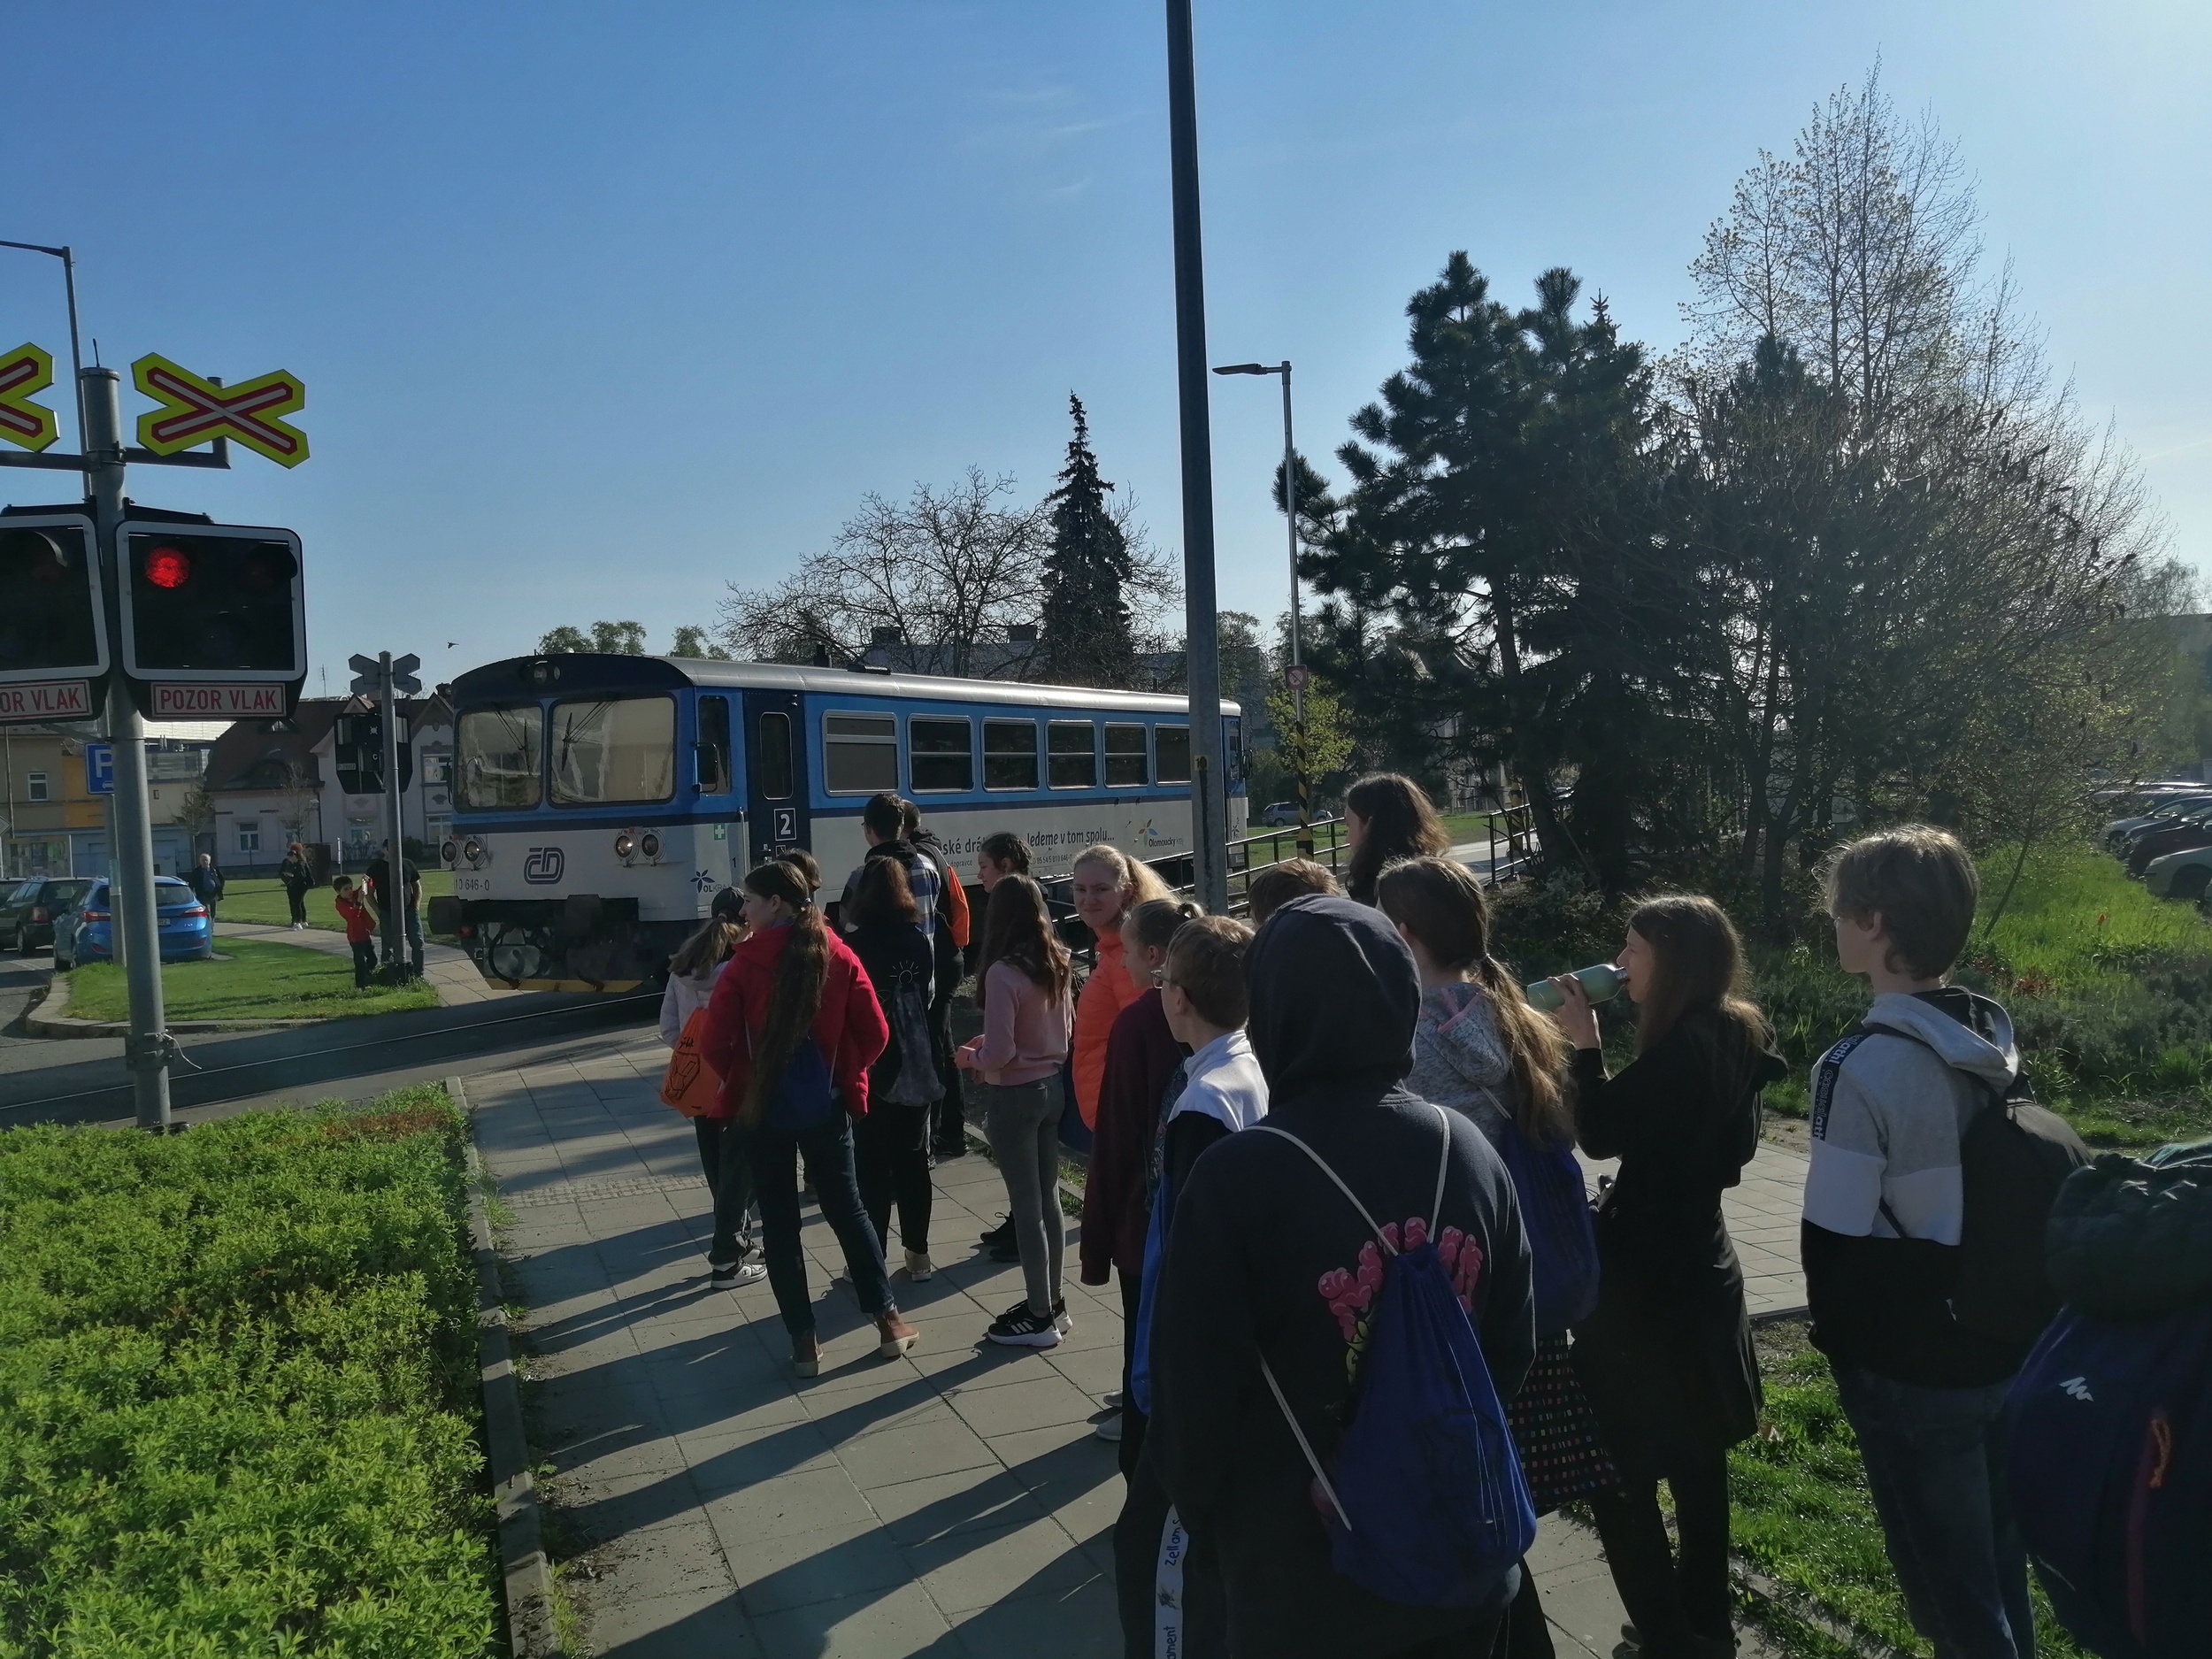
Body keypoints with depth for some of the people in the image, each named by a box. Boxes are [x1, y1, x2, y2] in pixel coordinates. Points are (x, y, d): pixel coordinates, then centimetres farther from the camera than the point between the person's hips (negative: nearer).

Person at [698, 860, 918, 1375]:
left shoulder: (745, 963, -13)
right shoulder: (839, 957, -4)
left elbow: (716, 1046, -13)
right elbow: (874, 1034, -3)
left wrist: (743, 1082, 7)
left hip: (762, 1109, -3)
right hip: (828, 1106, 3)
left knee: (780, 1224, 9)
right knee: (847, 1209, 17)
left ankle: (805, 1341, 13)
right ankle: (888, 1319, 20)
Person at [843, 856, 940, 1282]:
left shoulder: (854, 945, -15)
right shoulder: (918, 940, 0)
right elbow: (926, 995, 7)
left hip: (871, 1067, -5)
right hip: (916, 1067, 5)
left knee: (872, 1165, 3)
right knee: (913, 1160, 13)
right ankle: (917, 1254, 19)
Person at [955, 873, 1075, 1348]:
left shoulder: (1003, 973, -21)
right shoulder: (1057, 965, 3)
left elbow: (1000, 1054, -24)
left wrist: (971, 1058, -3)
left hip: (1014, 1095, -8)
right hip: (1051, 1086, 8)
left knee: (1026, 1205, 2)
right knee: (1048, 1197, 17)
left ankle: (1039, 1316, 13)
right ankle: (1051, 1301, 29)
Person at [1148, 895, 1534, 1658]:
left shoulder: (1237, 1174, -23)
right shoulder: (1469, 1150, -9)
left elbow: (1194, 1388, -15)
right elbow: (1515, 1347, 2)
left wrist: (1207, 1521, 4)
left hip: (1303, 1584, -4)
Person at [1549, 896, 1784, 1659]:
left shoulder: (1682, 1048, -23)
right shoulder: (1733, 1036, 6)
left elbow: (1601, 1133, -17)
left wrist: (1584, 1042, -12)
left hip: (1648, 1280, -10)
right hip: (1697, 1264, 10)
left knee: (1615, 1468, -2)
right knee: (1692, 1456, 21)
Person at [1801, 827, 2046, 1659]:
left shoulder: (1866, 1068, -24)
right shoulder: (1995, 1039, -1)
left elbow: (1832, 1239, -19)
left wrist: (1839, 1342, -3)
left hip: (1912, 1368, -7)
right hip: (2007, 1344, 7)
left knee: (1949, 1588, 12)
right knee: (2000, 1570, 24)